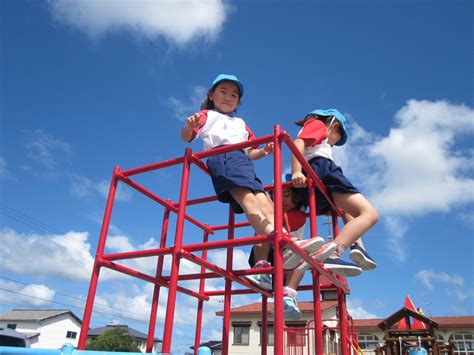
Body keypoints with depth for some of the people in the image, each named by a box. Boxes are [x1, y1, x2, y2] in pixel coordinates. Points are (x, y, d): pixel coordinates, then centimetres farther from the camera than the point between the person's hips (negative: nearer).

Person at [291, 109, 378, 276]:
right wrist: (296, 172, -23)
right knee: (369, 214, -17)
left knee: (346, 209, 37)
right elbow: (298, 143, -7)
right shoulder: (318, 124, 15)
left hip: (313, 186, 9)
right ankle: (331, 254, -39)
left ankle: (357, 245, 13)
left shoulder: (309, 129, 39)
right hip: (322, 170, -9)